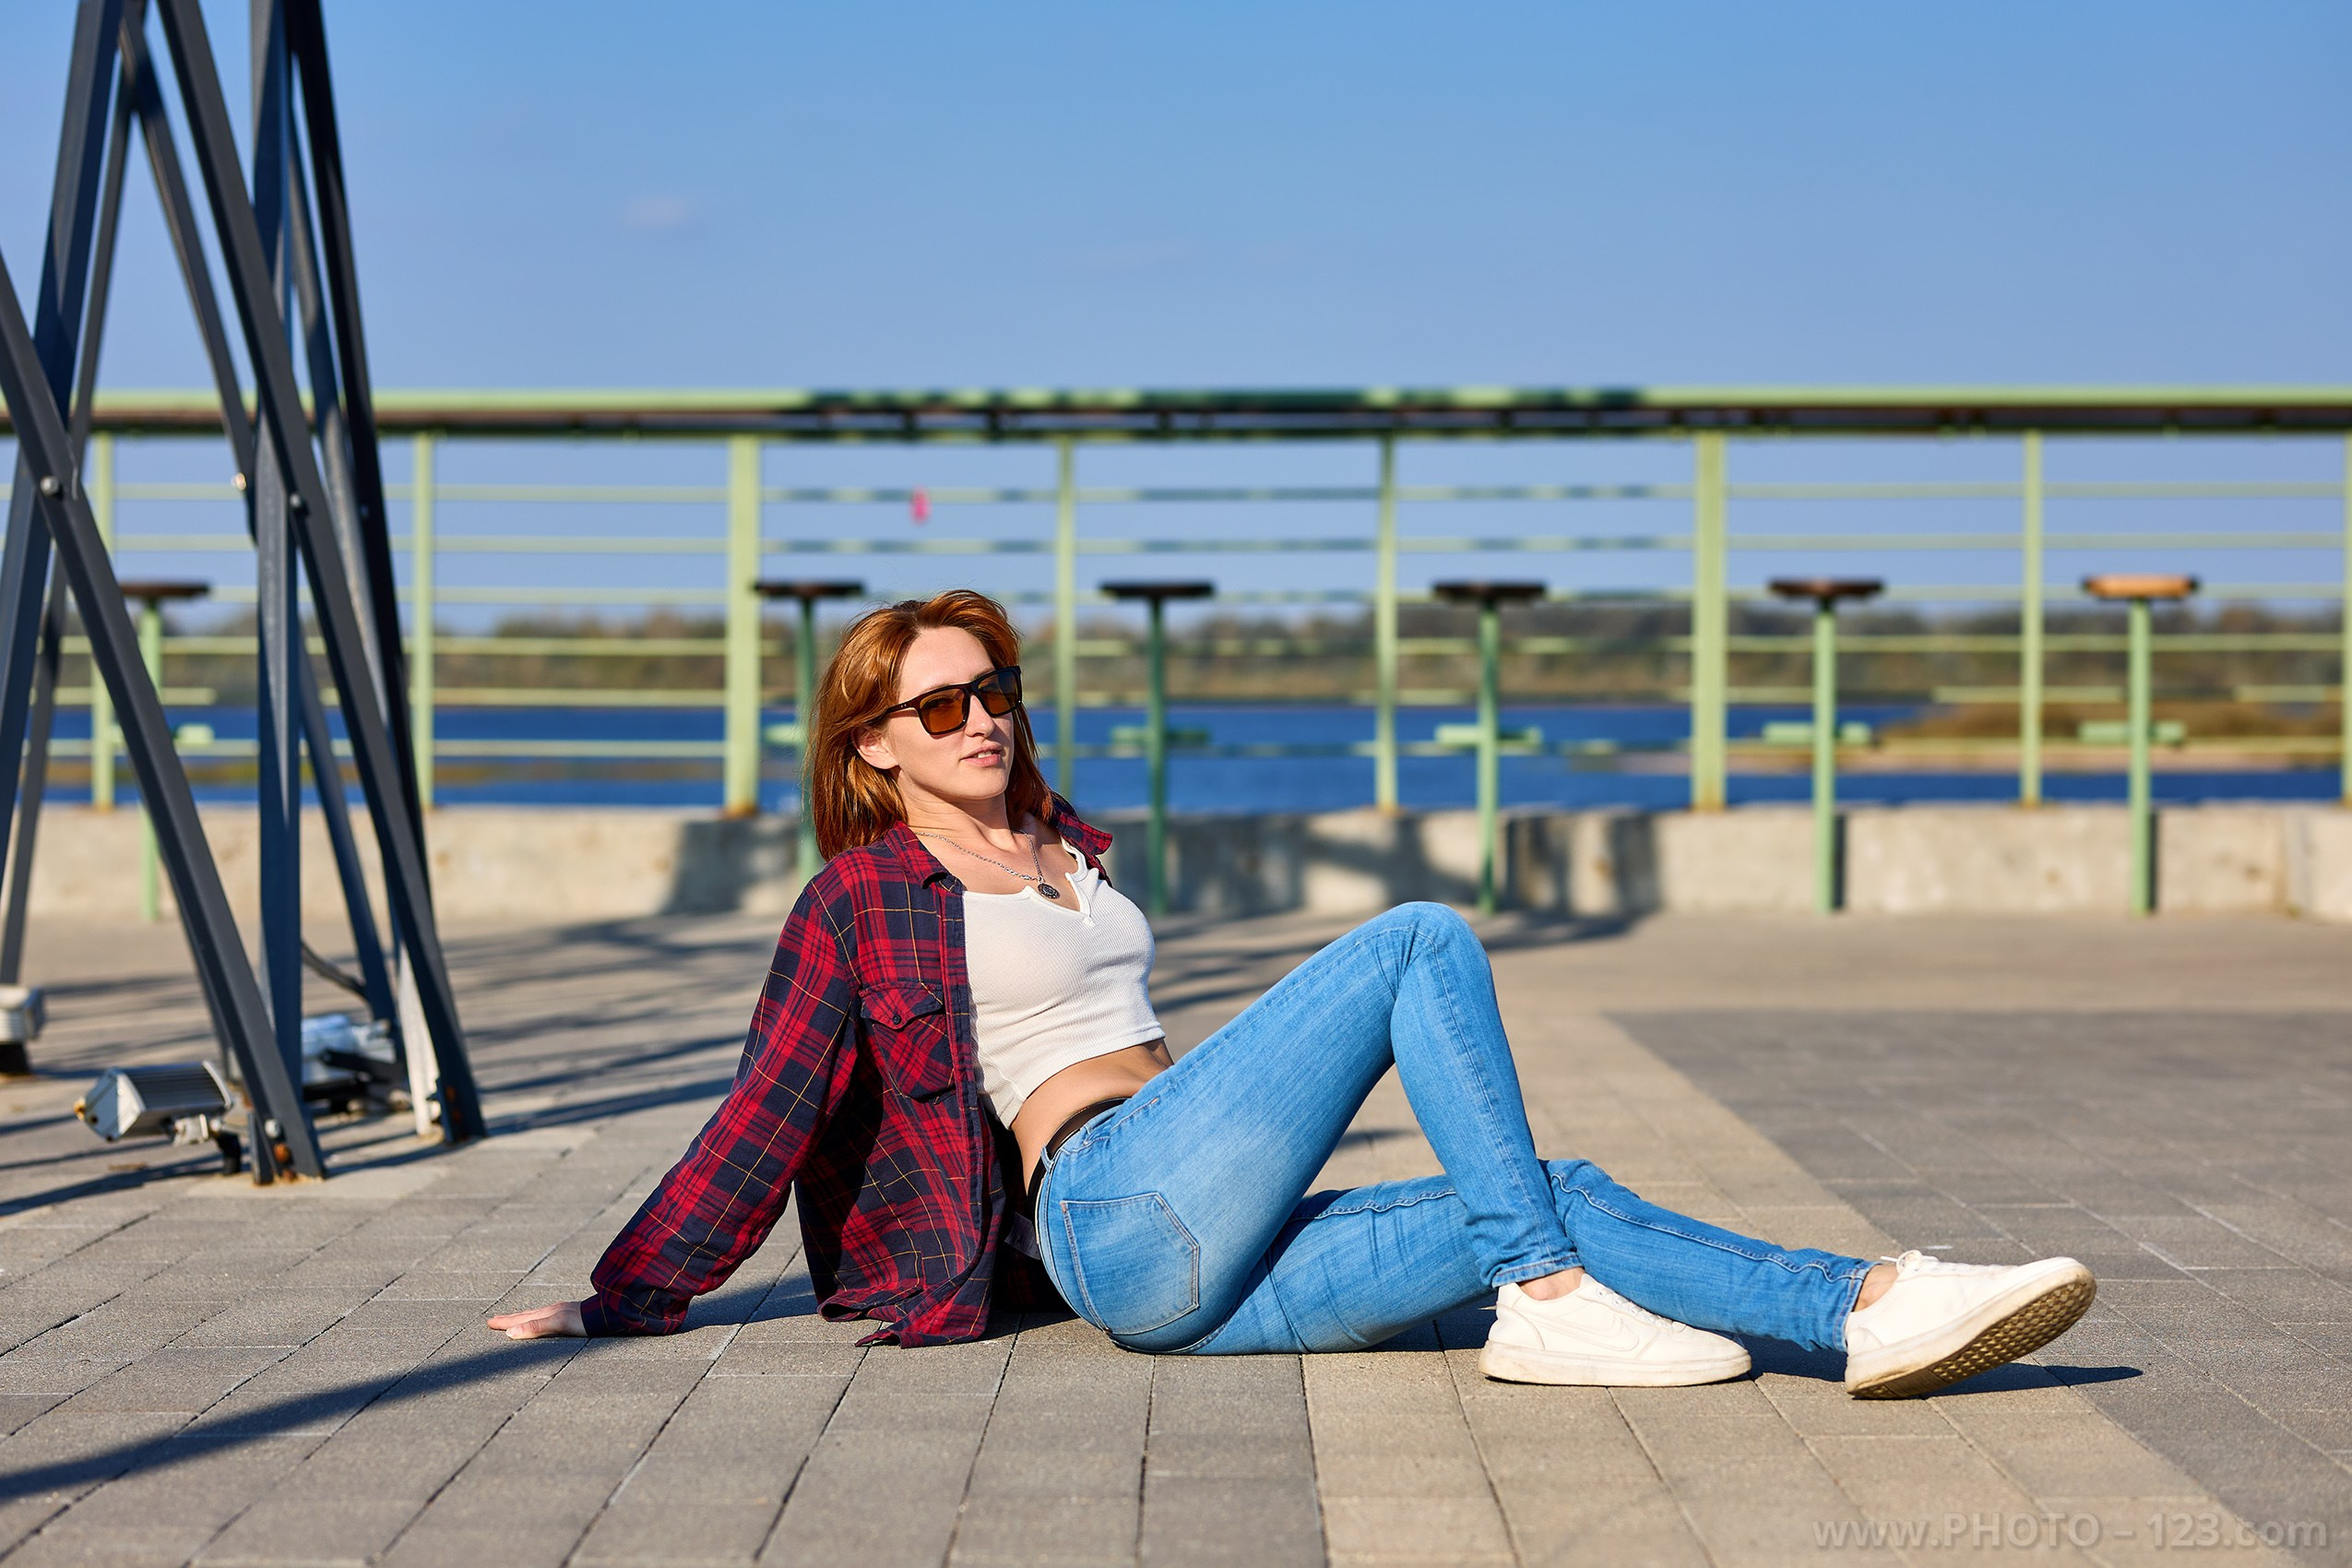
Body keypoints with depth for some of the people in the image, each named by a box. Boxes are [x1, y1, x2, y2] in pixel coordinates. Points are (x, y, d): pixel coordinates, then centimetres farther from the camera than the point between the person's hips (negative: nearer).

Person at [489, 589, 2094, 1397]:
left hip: (1206, 1270, 7)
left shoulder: (1069, 854, 26)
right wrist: (622, 1298, 1)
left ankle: (1873, 1309, -26)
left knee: (1568, 1194, -12)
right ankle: (1552, 1301, -22)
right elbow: (765, 1122, 5)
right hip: (1117, 1213, -7)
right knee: (1427, 939, -14)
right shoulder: (861, 902, 5)